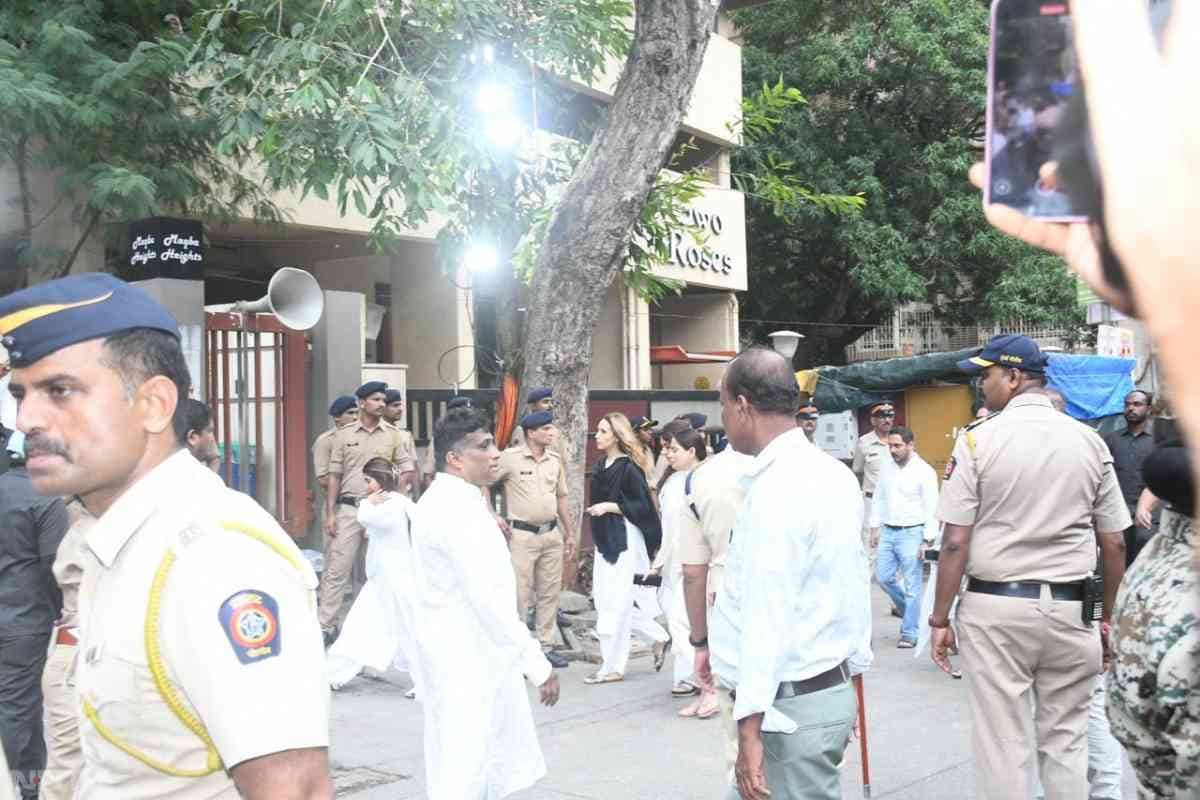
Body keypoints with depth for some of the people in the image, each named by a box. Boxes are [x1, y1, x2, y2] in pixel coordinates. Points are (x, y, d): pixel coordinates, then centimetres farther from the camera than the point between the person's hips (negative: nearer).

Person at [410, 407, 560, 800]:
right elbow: (489, 597, -26)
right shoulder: (459, 508, -20)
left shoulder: (445, 501, 13)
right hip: (467, 662, -10)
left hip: (471, 656, 10)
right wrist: (537, 664, -24)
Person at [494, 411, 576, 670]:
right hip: (522, 534, -5)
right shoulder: (510, 458, -9)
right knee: (520, 594, -2)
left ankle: (546, 646, 21)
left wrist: (569, 534, 16)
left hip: (552, 533, 5)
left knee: (549, 593, 11)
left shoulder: (555, 460, 7)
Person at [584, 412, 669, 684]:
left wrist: (609, 506, -19)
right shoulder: (601, 466, 12)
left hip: (625, 541, -9)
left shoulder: (628, 467, -13)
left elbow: (642, 506, -14)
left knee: (617, 603, -4)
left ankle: (613, 667, 5)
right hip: (605, 540, 9)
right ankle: (659, 637, 26)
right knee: (604, 599, 11)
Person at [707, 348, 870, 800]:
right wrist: (852, 661, 22)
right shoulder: (835, 474, 9)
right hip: (832, 688, 9)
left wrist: (750, 729, -21)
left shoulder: (777, 488, -19)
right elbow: (857, 585, 14)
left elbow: (767, 616, -22)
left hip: (791, 706, -9)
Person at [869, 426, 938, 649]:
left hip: (911, 533, -6)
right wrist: (875, 527, 10)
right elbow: (879, 500, 16)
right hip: (888, 532, 6)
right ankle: (909, 610, 31)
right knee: (883, 577, 7)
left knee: (911, 585, -1)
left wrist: (927, 541, -13)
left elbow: (931, 509, -11)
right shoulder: (887, 470, 8)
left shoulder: (924, 472, -10)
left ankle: (909, 633, 8)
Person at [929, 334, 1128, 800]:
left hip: (996, 607, -3)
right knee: (1066, 741, 14)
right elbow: (1115, 545, 6)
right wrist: (1108, 617, 18)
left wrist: (940, 619, -1)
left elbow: (955, 543, -9)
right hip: (1069, 609, 3)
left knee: (1003, 745, 5)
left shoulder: (979, 439, -7)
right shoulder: (1090, 442, 3)